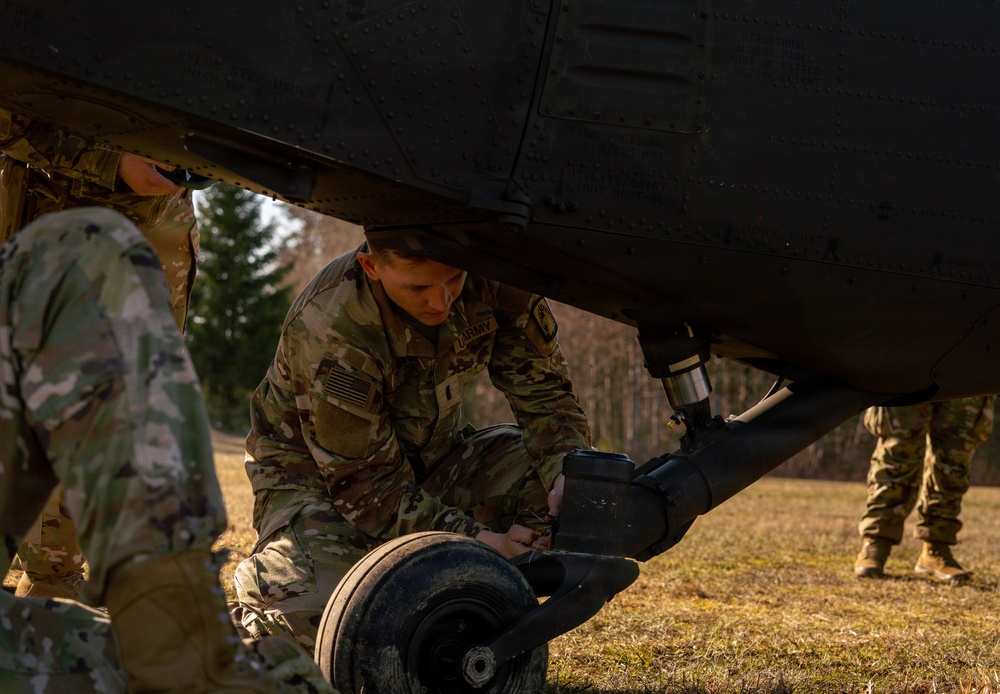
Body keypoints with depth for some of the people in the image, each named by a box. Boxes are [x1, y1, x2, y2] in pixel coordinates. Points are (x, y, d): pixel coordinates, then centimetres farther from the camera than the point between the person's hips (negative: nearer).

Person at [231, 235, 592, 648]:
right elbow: (364, 486, -28)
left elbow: (543, 389, -12)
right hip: (315, 472, -5)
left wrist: (568, 478, -33)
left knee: (543, 469, -20)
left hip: (425, 457, 6)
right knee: (320, 617, -33)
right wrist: (473, 539, -39)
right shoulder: (331, 332, -33)